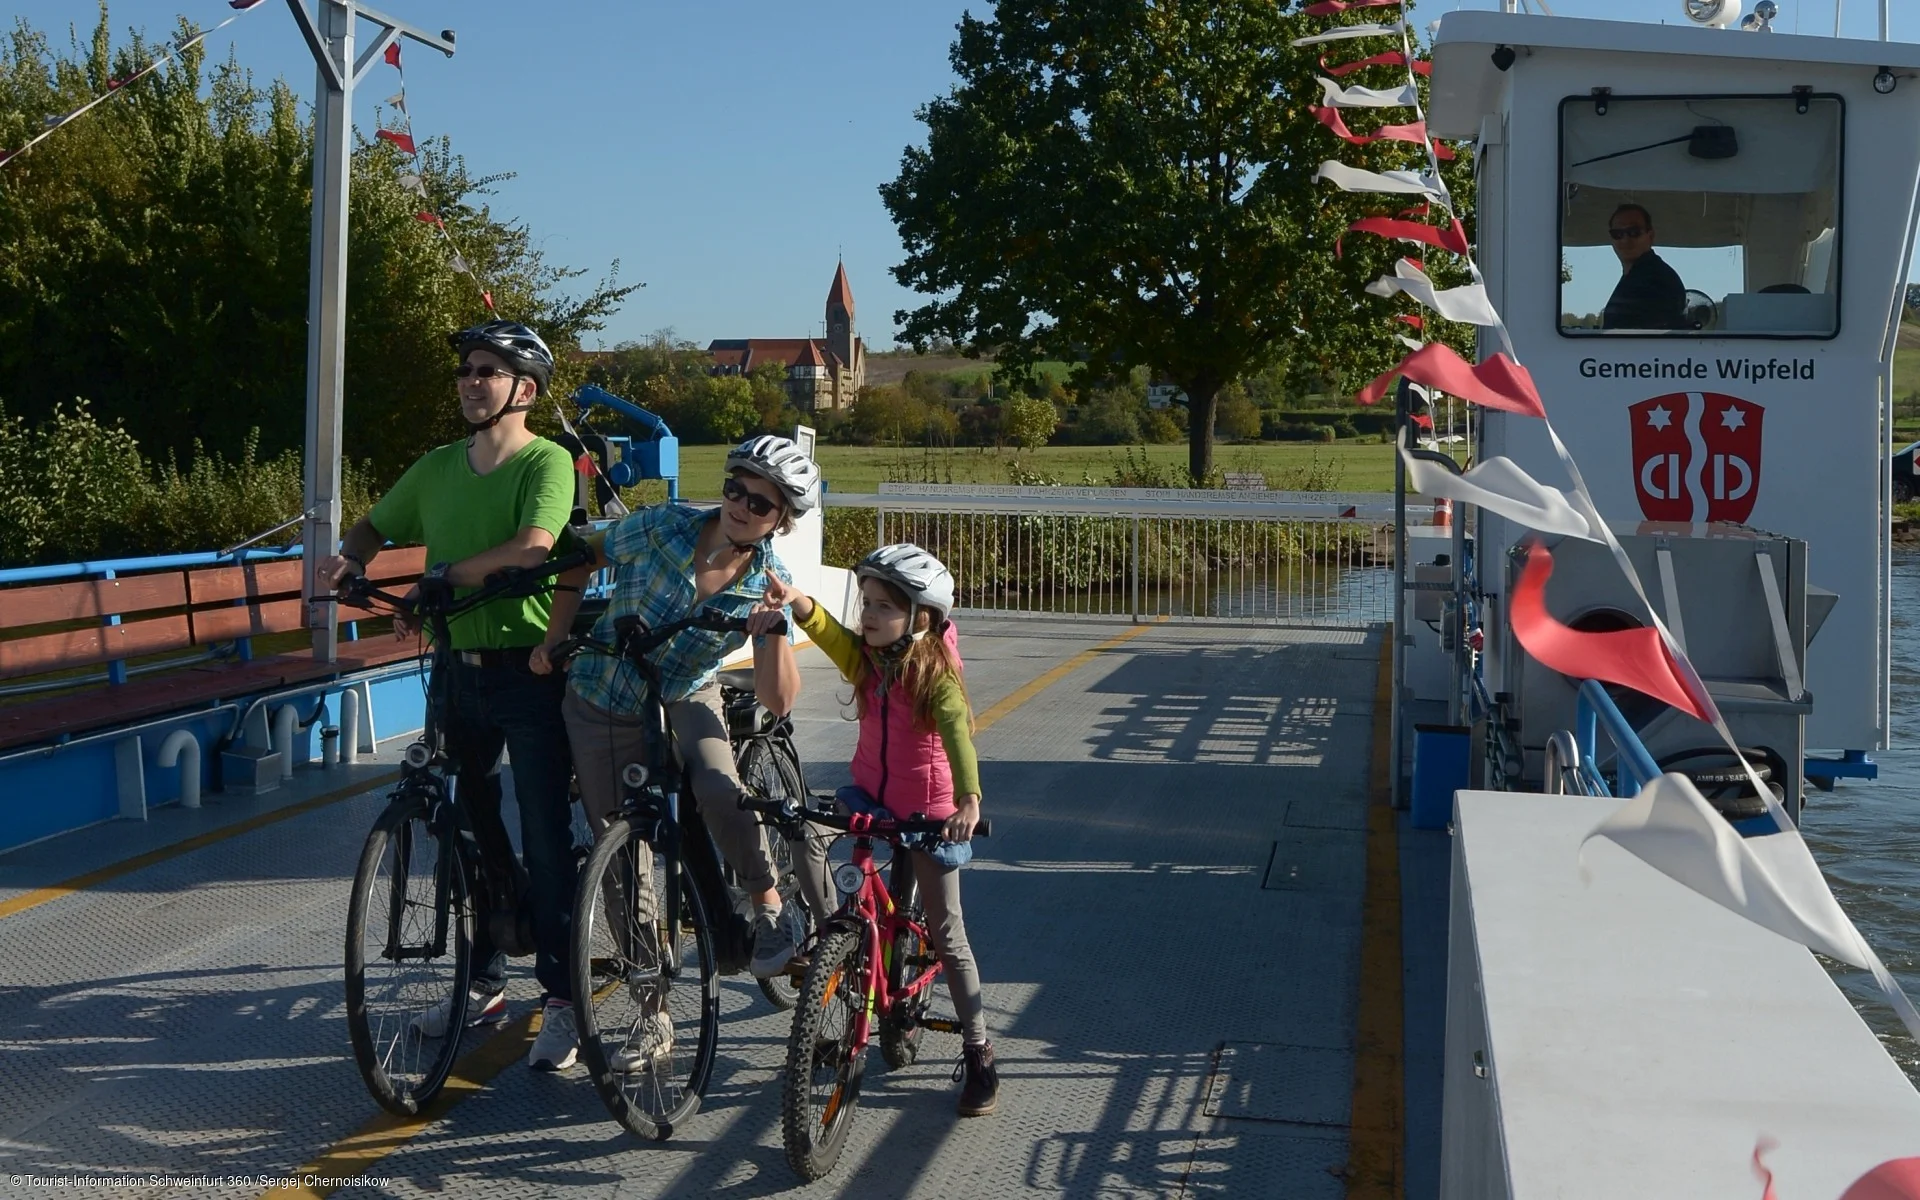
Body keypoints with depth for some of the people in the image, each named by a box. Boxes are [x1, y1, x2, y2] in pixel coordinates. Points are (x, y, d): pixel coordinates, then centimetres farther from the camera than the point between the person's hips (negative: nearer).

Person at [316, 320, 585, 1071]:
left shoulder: (547, 461, -9)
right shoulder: (438, 467, 11)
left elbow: (533, 545, -26)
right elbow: (376, 527, 20)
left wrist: (443, 577, -28)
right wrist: (349, 559, -2)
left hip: (527, 669, -6)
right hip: (458, 667, 6)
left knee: (545, 837, -4)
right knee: (471, 828, 13)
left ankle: (561, 1003, 5)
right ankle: (484, 984, 26)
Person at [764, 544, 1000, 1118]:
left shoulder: (938, 676, -19)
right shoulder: (864, 658, -4)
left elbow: (958, 736, -35)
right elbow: (827, 631, -21)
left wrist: (969, 800, -52)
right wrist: (795, 600, -43)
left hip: (928, 810, -4)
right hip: (870, 793, 5)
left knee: (946, 936, 2)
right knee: (808, 837, -27)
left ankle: (979, 1054, 14)